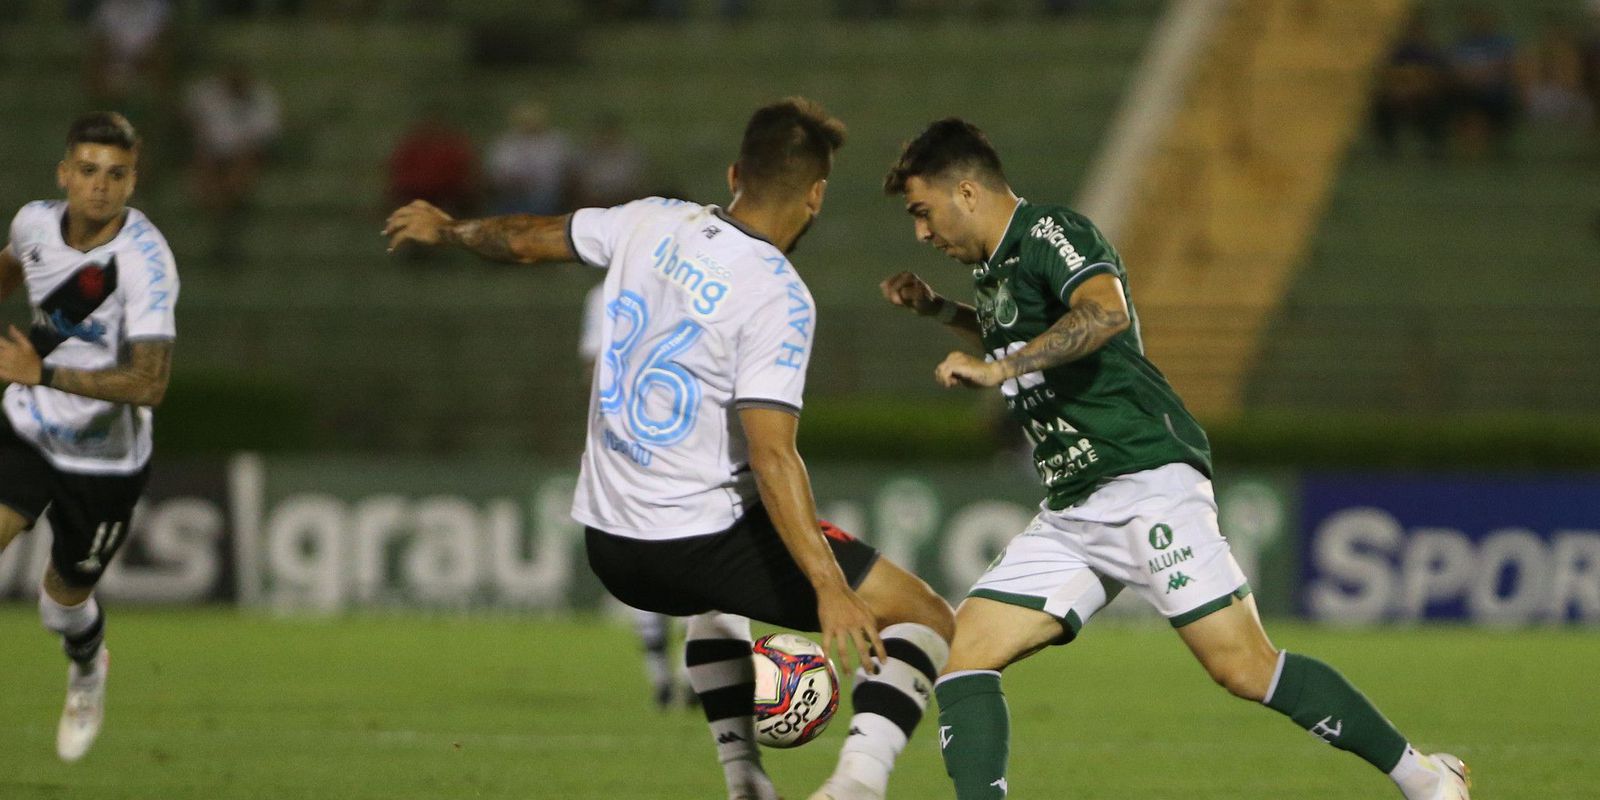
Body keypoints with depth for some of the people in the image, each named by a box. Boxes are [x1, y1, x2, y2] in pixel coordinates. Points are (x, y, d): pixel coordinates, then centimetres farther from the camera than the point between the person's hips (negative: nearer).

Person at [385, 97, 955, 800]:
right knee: (928, 620, -5)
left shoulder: (653, 224, 2)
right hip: (704, 541, -7)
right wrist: (828, 588, -28)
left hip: (607, 544, 7)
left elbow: (528, 240, 19)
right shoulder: (778, 297, -17)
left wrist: (447, 230, 39)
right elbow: (771, 457, -25)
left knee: (714, 596, 42)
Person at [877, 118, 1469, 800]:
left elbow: (1106, 311, -29)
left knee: (1245, 668, -13)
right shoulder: (998, 268, 20)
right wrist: (936, 308, 32)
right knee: (967, 652, -6)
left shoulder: (1049, 232, -8)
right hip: (1071, 510, 9)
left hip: (1145, 481, -9)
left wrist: (999, 369, -28)